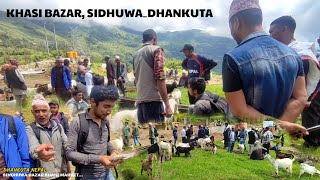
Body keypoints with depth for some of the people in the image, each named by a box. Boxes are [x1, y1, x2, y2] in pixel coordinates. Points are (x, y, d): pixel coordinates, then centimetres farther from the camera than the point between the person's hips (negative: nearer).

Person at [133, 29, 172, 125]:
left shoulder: (136, 54, 20)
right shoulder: (156, 50, -1)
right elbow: (160, 78, -14)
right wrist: (167, 105, -15)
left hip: (140, 101, 7)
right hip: (153, 100, -7)